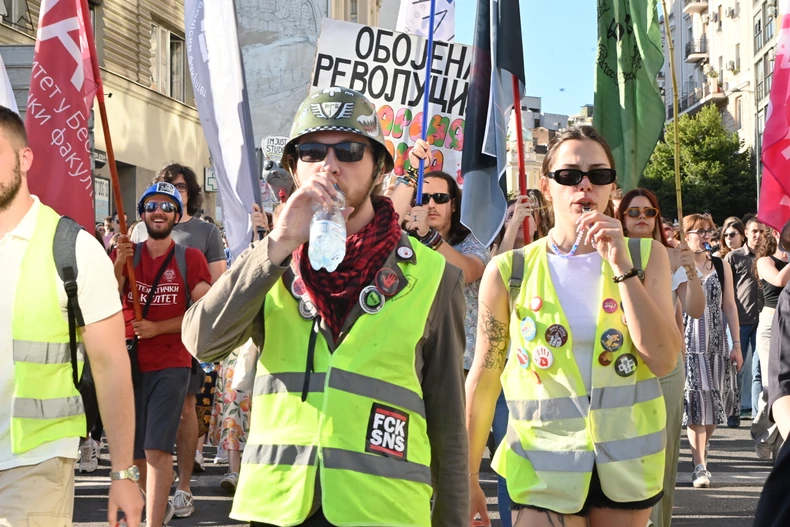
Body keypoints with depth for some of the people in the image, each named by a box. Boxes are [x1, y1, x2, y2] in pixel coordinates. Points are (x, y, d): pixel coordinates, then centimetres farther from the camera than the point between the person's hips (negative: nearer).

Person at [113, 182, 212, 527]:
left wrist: (158, 327, -13)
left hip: (171, 365, -3)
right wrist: (118, 265, -18)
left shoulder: (190, 259, 1)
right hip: (129, 362, 3)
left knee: (157, 449, -15)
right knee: (134, 451, 11)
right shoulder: (126, 254, 8)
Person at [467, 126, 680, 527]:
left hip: (628, 460, 2)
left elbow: (664, 360, -10)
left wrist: (621, 266, -16)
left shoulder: (646, 256, 1)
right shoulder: (509, 272, -3)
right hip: (543, 465, -2)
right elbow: (483, 378, 2)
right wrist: (468, 476, 3)